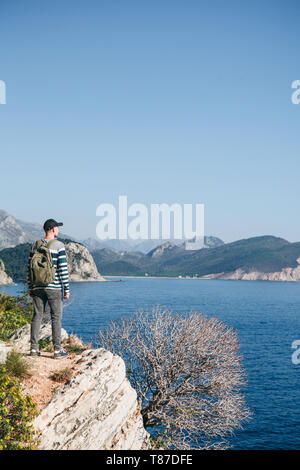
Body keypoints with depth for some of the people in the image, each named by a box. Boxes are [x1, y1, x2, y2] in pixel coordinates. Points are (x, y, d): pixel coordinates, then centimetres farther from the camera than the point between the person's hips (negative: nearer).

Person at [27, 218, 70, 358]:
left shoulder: (35, 245, 6)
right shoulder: (59, 246, -8)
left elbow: (30, 268, 8)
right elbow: (63, 268, -11)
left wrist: (30, 288, 15)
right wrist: (66, 289, -6)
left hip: (38, 288, 5)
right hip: (54, 288, -4)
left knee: (37, 316, 8)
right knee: (56, 318, 1)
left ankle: (34, 348, 9)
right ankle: (57, 349, 3)